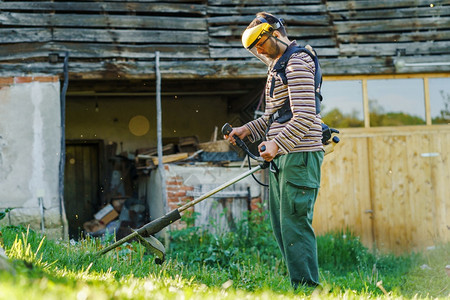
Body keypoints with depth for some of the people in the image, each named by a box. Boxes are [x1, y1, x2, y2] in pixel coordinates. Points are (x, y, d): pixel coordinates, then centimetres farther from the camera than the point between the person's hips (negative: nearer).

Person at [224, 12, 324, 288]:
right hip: (282, 157, 10)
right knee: (281, 225, 10)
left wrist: (277, 144, -23)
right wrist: (248, 130, 14)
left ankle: (307, 287, -11)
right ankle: (300, 286, 13)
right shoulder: (277, 66, 22)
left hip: (299, 155, -10)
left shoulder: (297, 63, -10)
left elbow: (305, 116, -20)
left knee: (295, 223, -12)